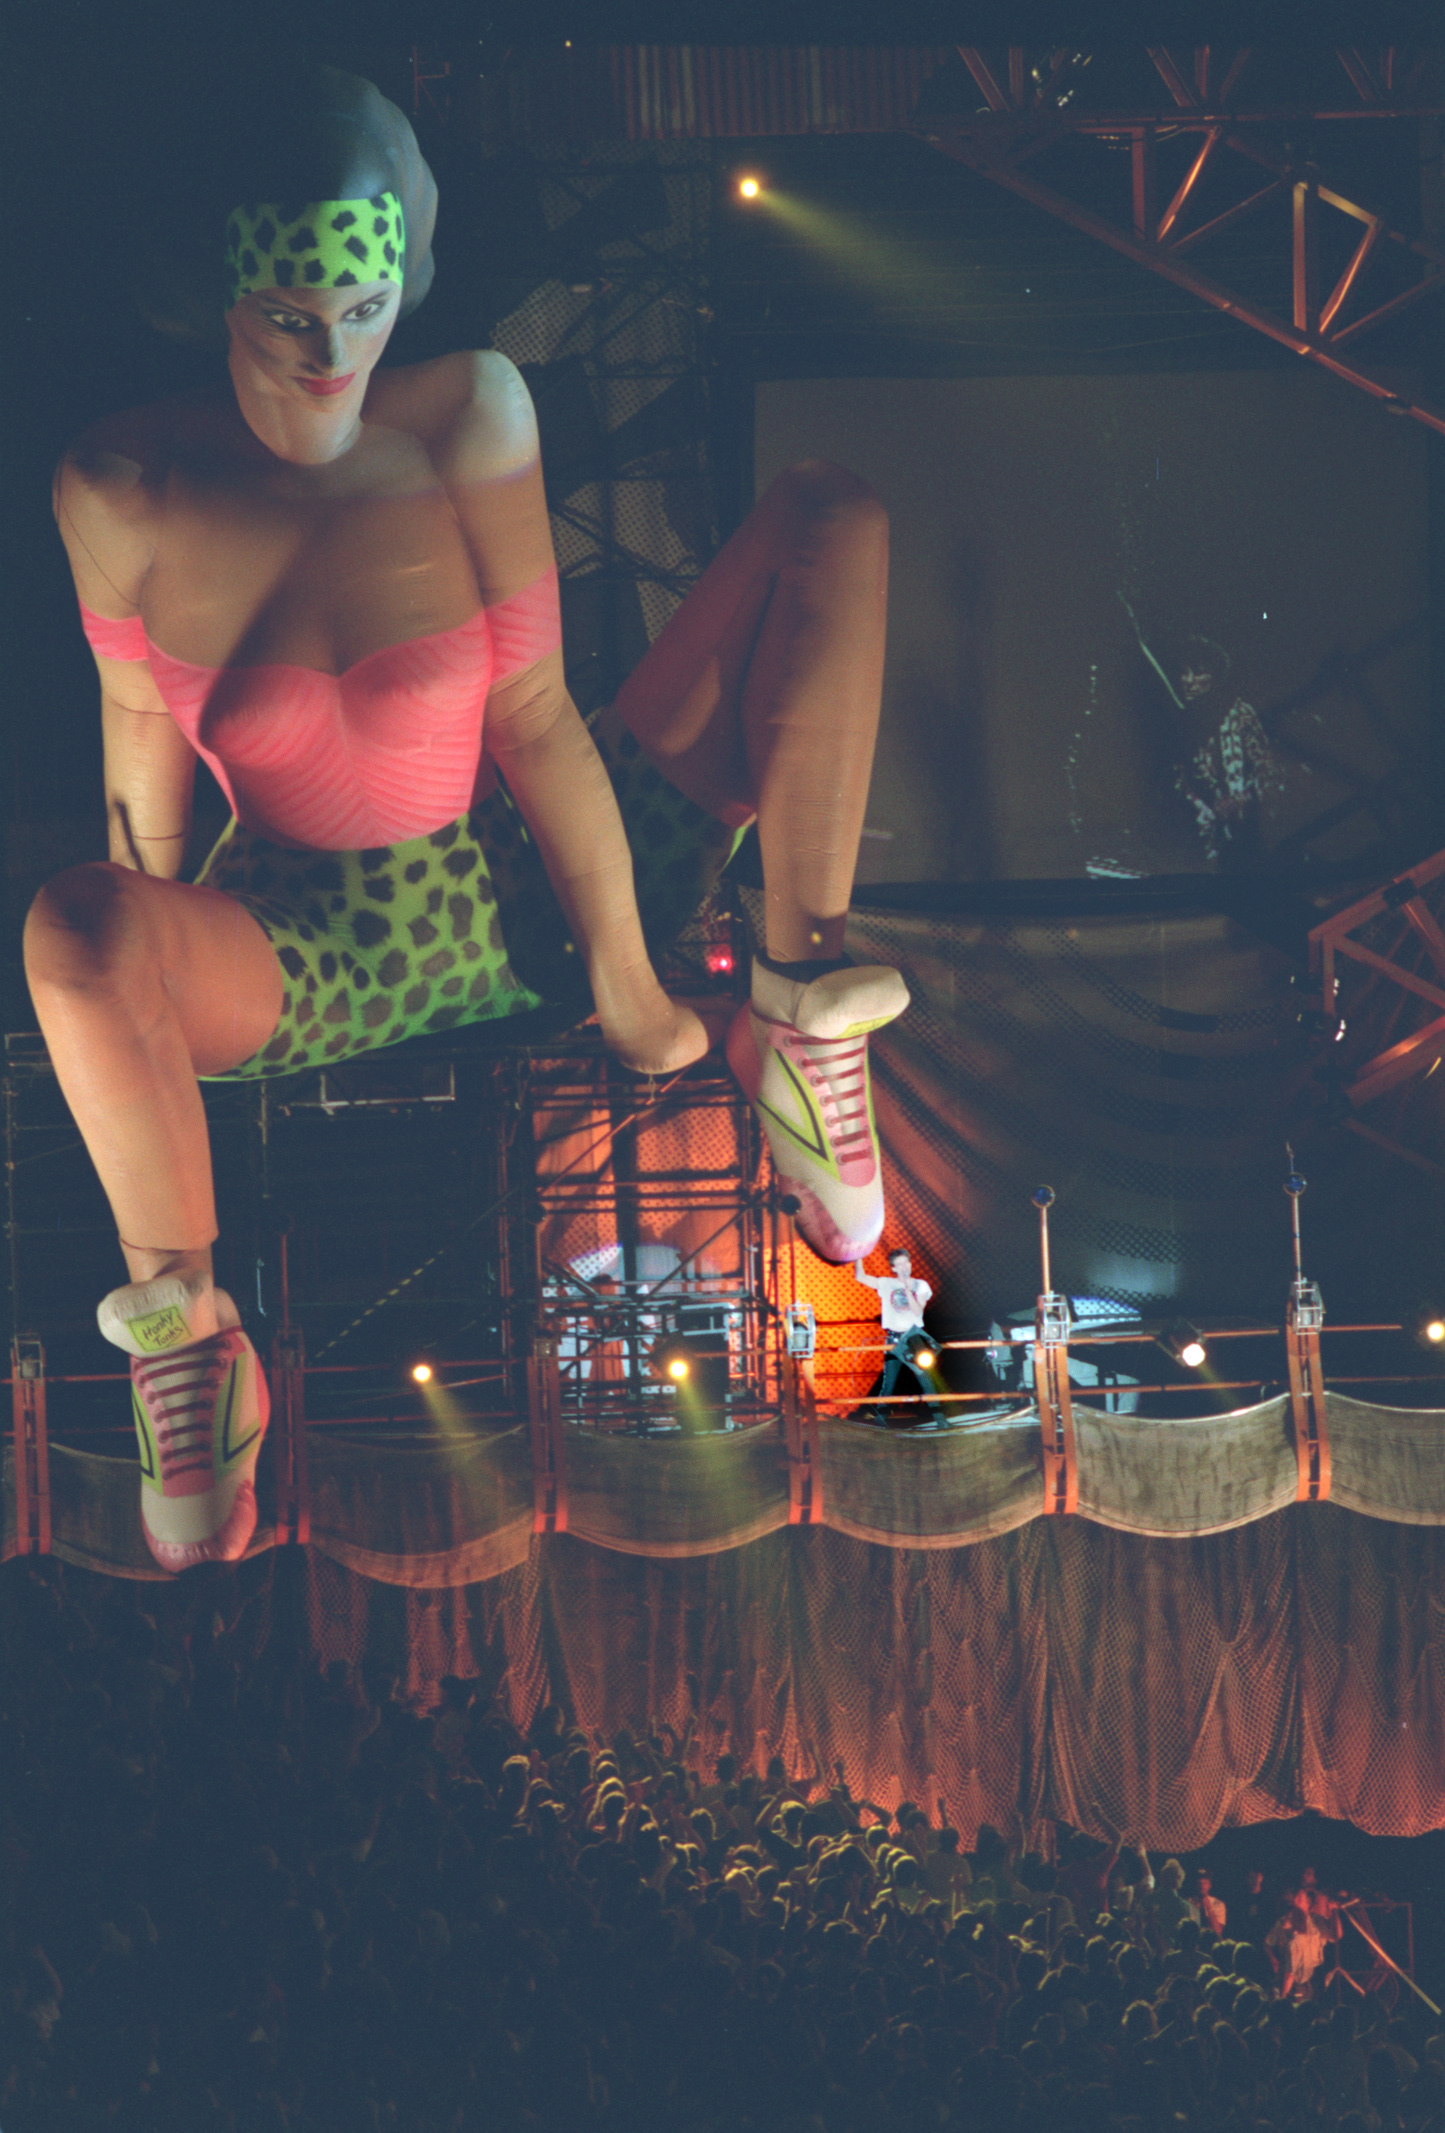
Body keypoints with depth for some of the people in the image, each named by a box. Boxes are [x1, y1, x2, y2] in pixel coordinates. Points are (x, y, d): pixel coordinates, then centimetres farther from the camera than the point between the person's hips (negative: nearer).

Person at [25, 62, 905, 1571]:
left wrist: (626, 982, -12)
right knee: (73, 931, -39)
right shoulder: (121, 493, -16)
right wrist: (146, 986, 8)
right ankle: (178, 1332, -16)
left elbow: (536, 715, -14)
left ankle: (799, 1018, -14)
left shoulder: (471, 416, -15)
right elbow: (143, 727, -2)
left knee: (830, 519, -11)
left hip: (535, 888, 2)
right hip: (316, 947, -2)